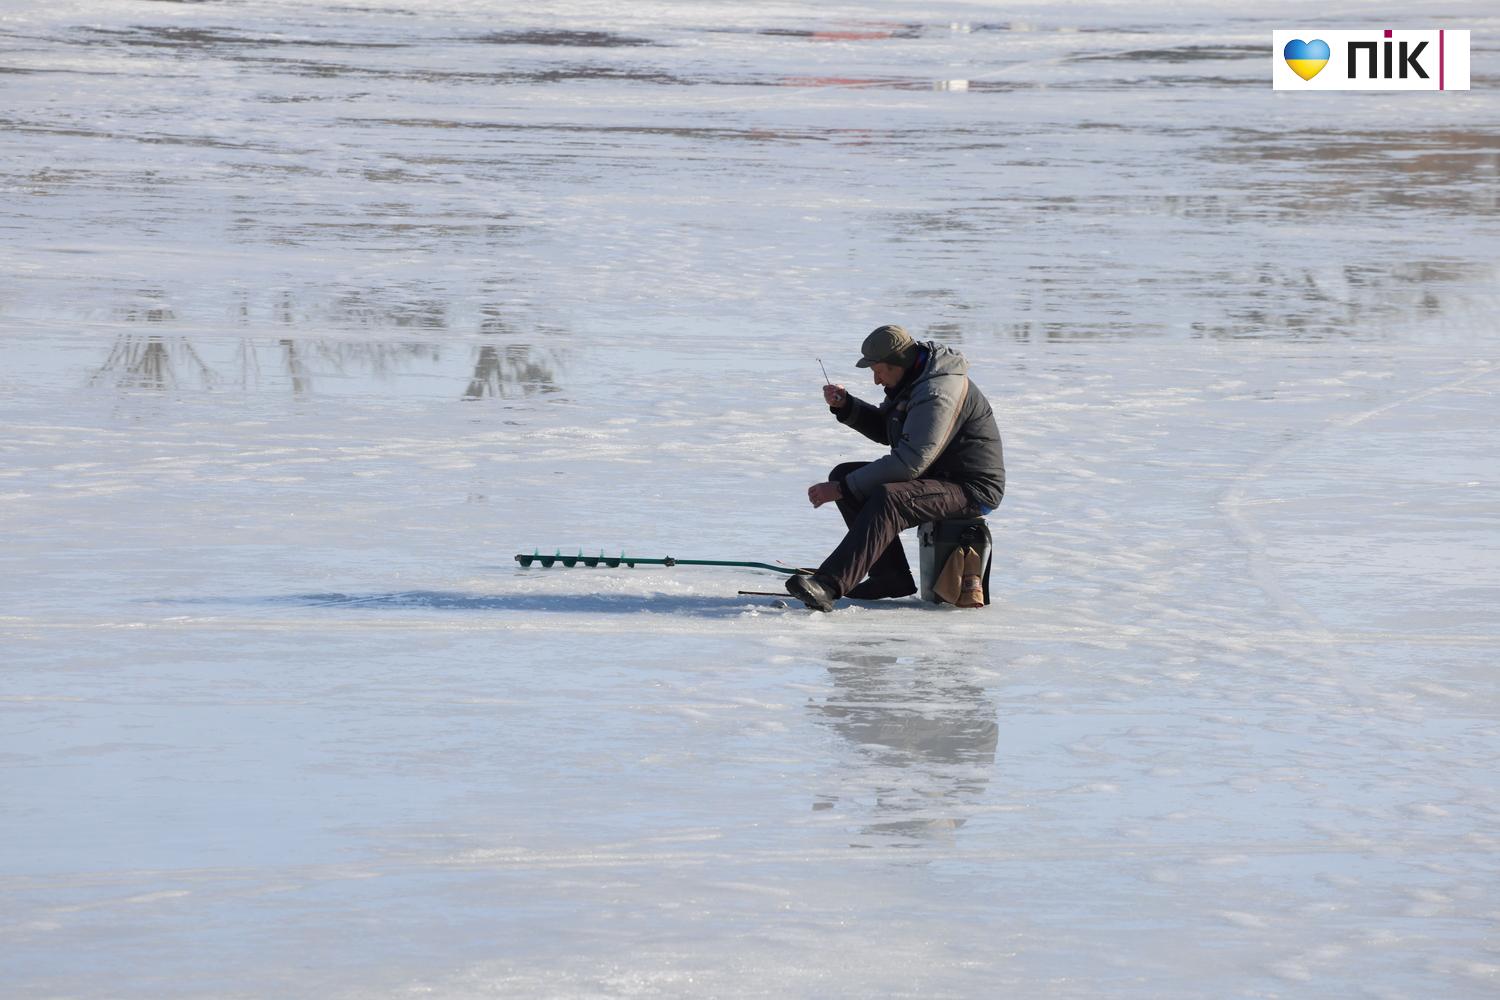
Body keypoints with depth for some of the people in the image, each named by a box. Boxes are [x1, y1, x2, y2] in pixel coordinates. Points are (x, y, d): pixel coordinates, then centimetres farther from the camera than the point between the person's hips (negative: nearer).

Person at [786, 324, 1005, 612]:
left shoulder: (938, 394, -25)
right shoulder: (912, 380, 8)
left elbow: (910, 462, -30)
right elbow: (885, 431, 21)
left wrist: (842, 490, -27)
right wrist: (845, 406, 2)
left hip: (970, 489, -11)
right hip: (935, 476, 11)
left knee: (887, 498, -36)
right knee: (843, 474, 2)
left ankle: (828, 585, -48)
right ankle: (891, 576, -4)